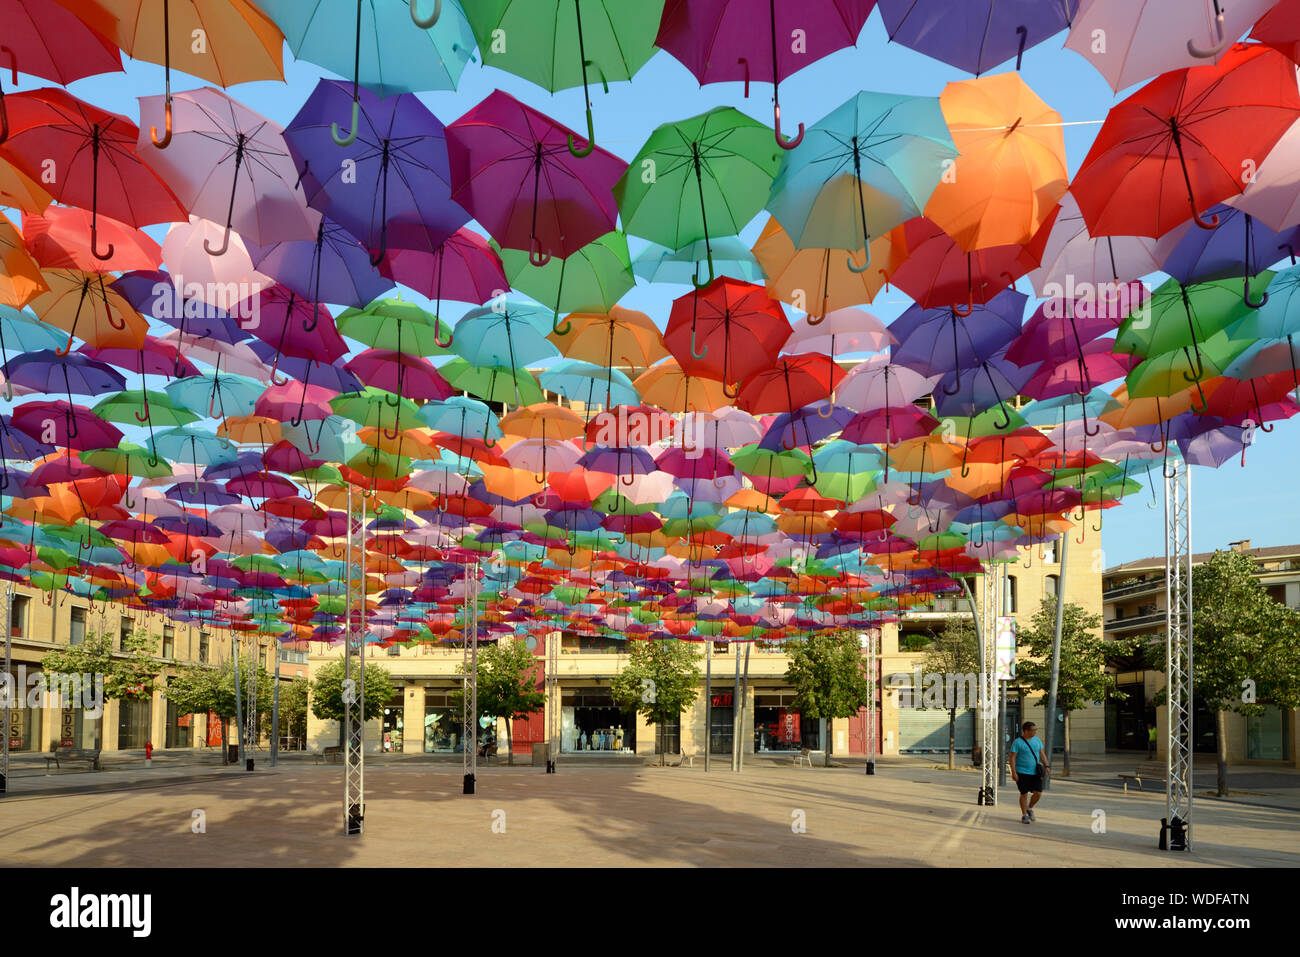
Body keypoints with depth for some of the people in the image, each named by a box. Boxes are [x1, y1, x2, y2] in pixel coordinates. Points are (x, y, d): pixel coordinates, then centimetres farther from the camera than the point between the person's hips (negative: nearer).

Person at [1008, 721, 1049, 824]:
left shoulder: (1037, 740, 8)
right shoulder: (1017, 742, -10)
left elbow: (1041, 753, 16)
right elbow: (1012, 757, -10)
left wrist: (1046, 766, 8)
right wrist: (1013, 772, -16)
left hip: (1035, 772, 5)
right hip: (1022, 773, -5)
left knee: (1038, 793, -1)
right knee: (1024, 794, 0)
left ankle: (1029, 808, 25)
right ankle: (1024, 815, 15)